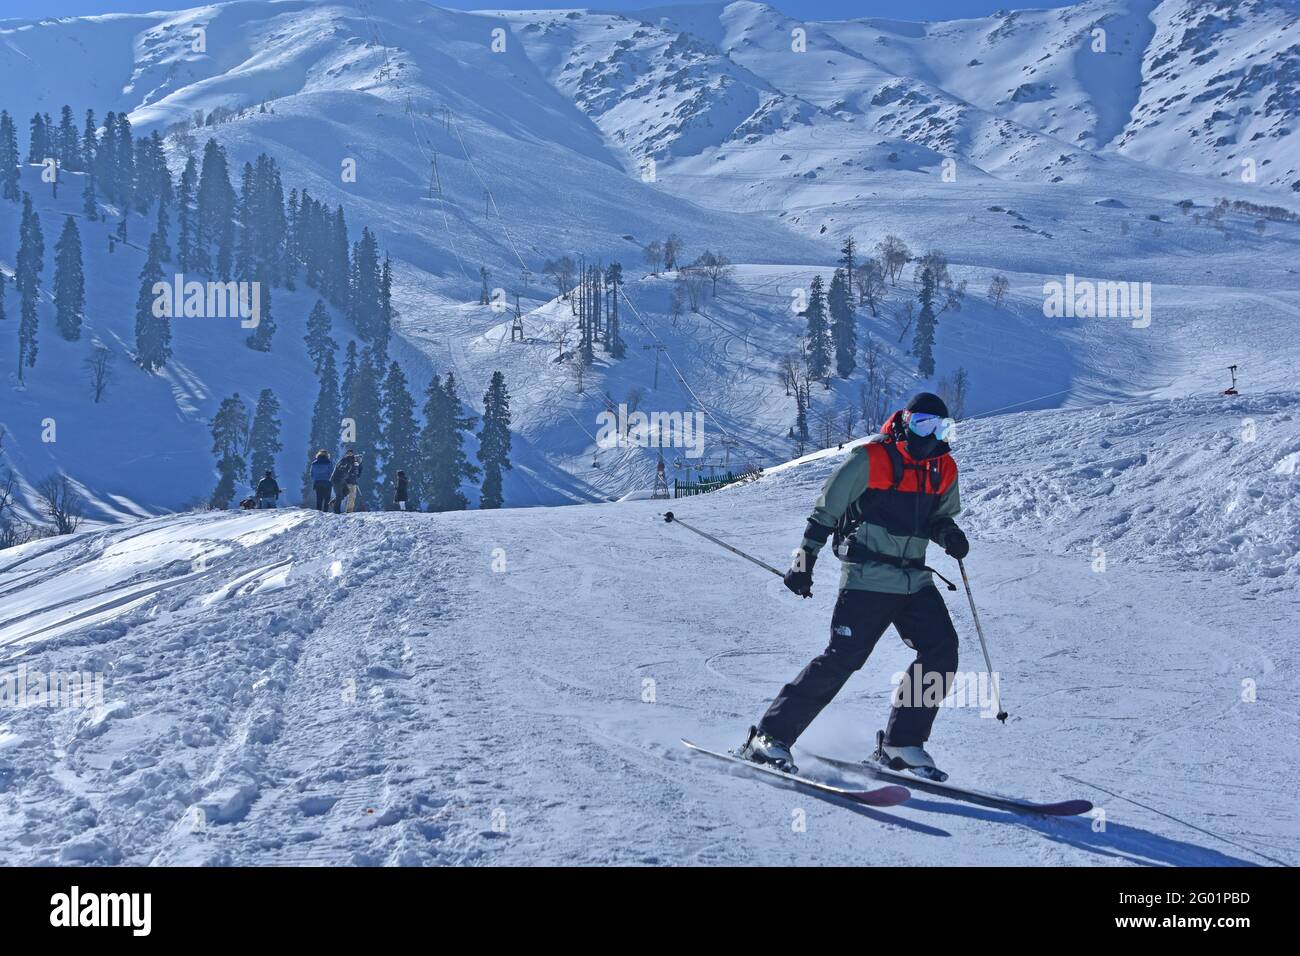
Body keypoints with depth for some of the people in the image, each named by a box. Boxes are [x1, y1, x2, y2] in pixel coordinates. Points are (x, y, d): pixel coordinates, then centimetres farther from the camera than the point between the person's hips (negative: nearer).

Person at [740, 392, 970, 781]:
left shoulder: (943, 468, 9)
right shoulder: (870, 459, -9)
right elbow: (826, 508, -5)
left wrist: (947, 533, -1)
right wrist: (805, 559, -7)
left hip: (915, 581, 6)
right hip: (868, 580, -6)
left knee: (942, 653, -7)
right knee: (842, 658, -12)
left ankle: (901, 743, 4)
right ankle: (770, 737, -6)